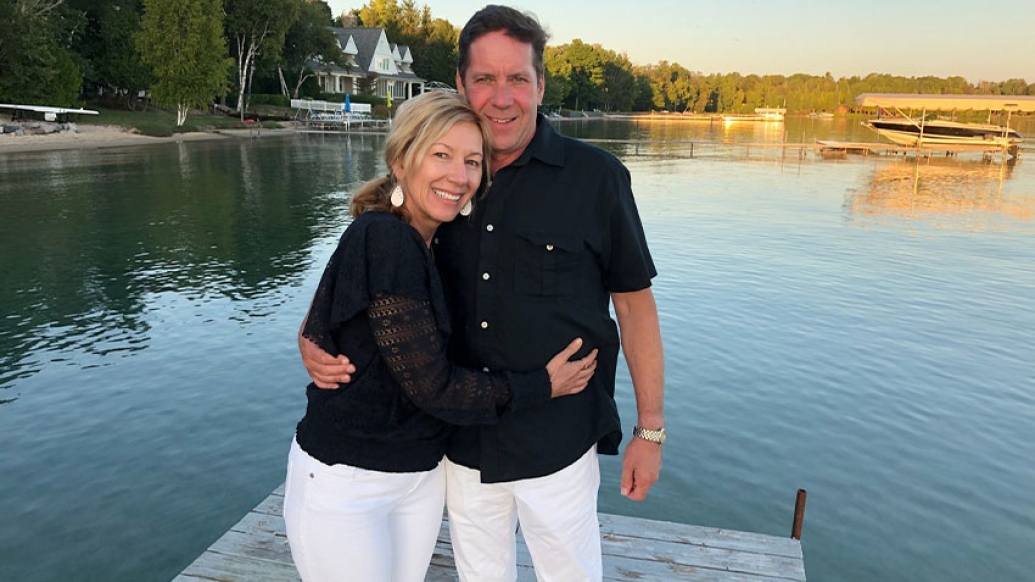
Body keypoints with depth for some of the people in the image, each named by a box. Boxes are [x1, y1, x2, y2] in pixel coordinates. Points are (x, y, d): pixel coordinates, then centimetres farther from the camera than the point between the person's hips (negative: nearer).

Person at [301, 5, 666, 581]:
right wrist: (314, 340, -12)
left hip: (558, 446, -3)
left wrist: (651, 429, -5)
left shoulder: (595, 176, -10)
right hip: (463, 446, 4)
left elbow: (634, 303, -6)